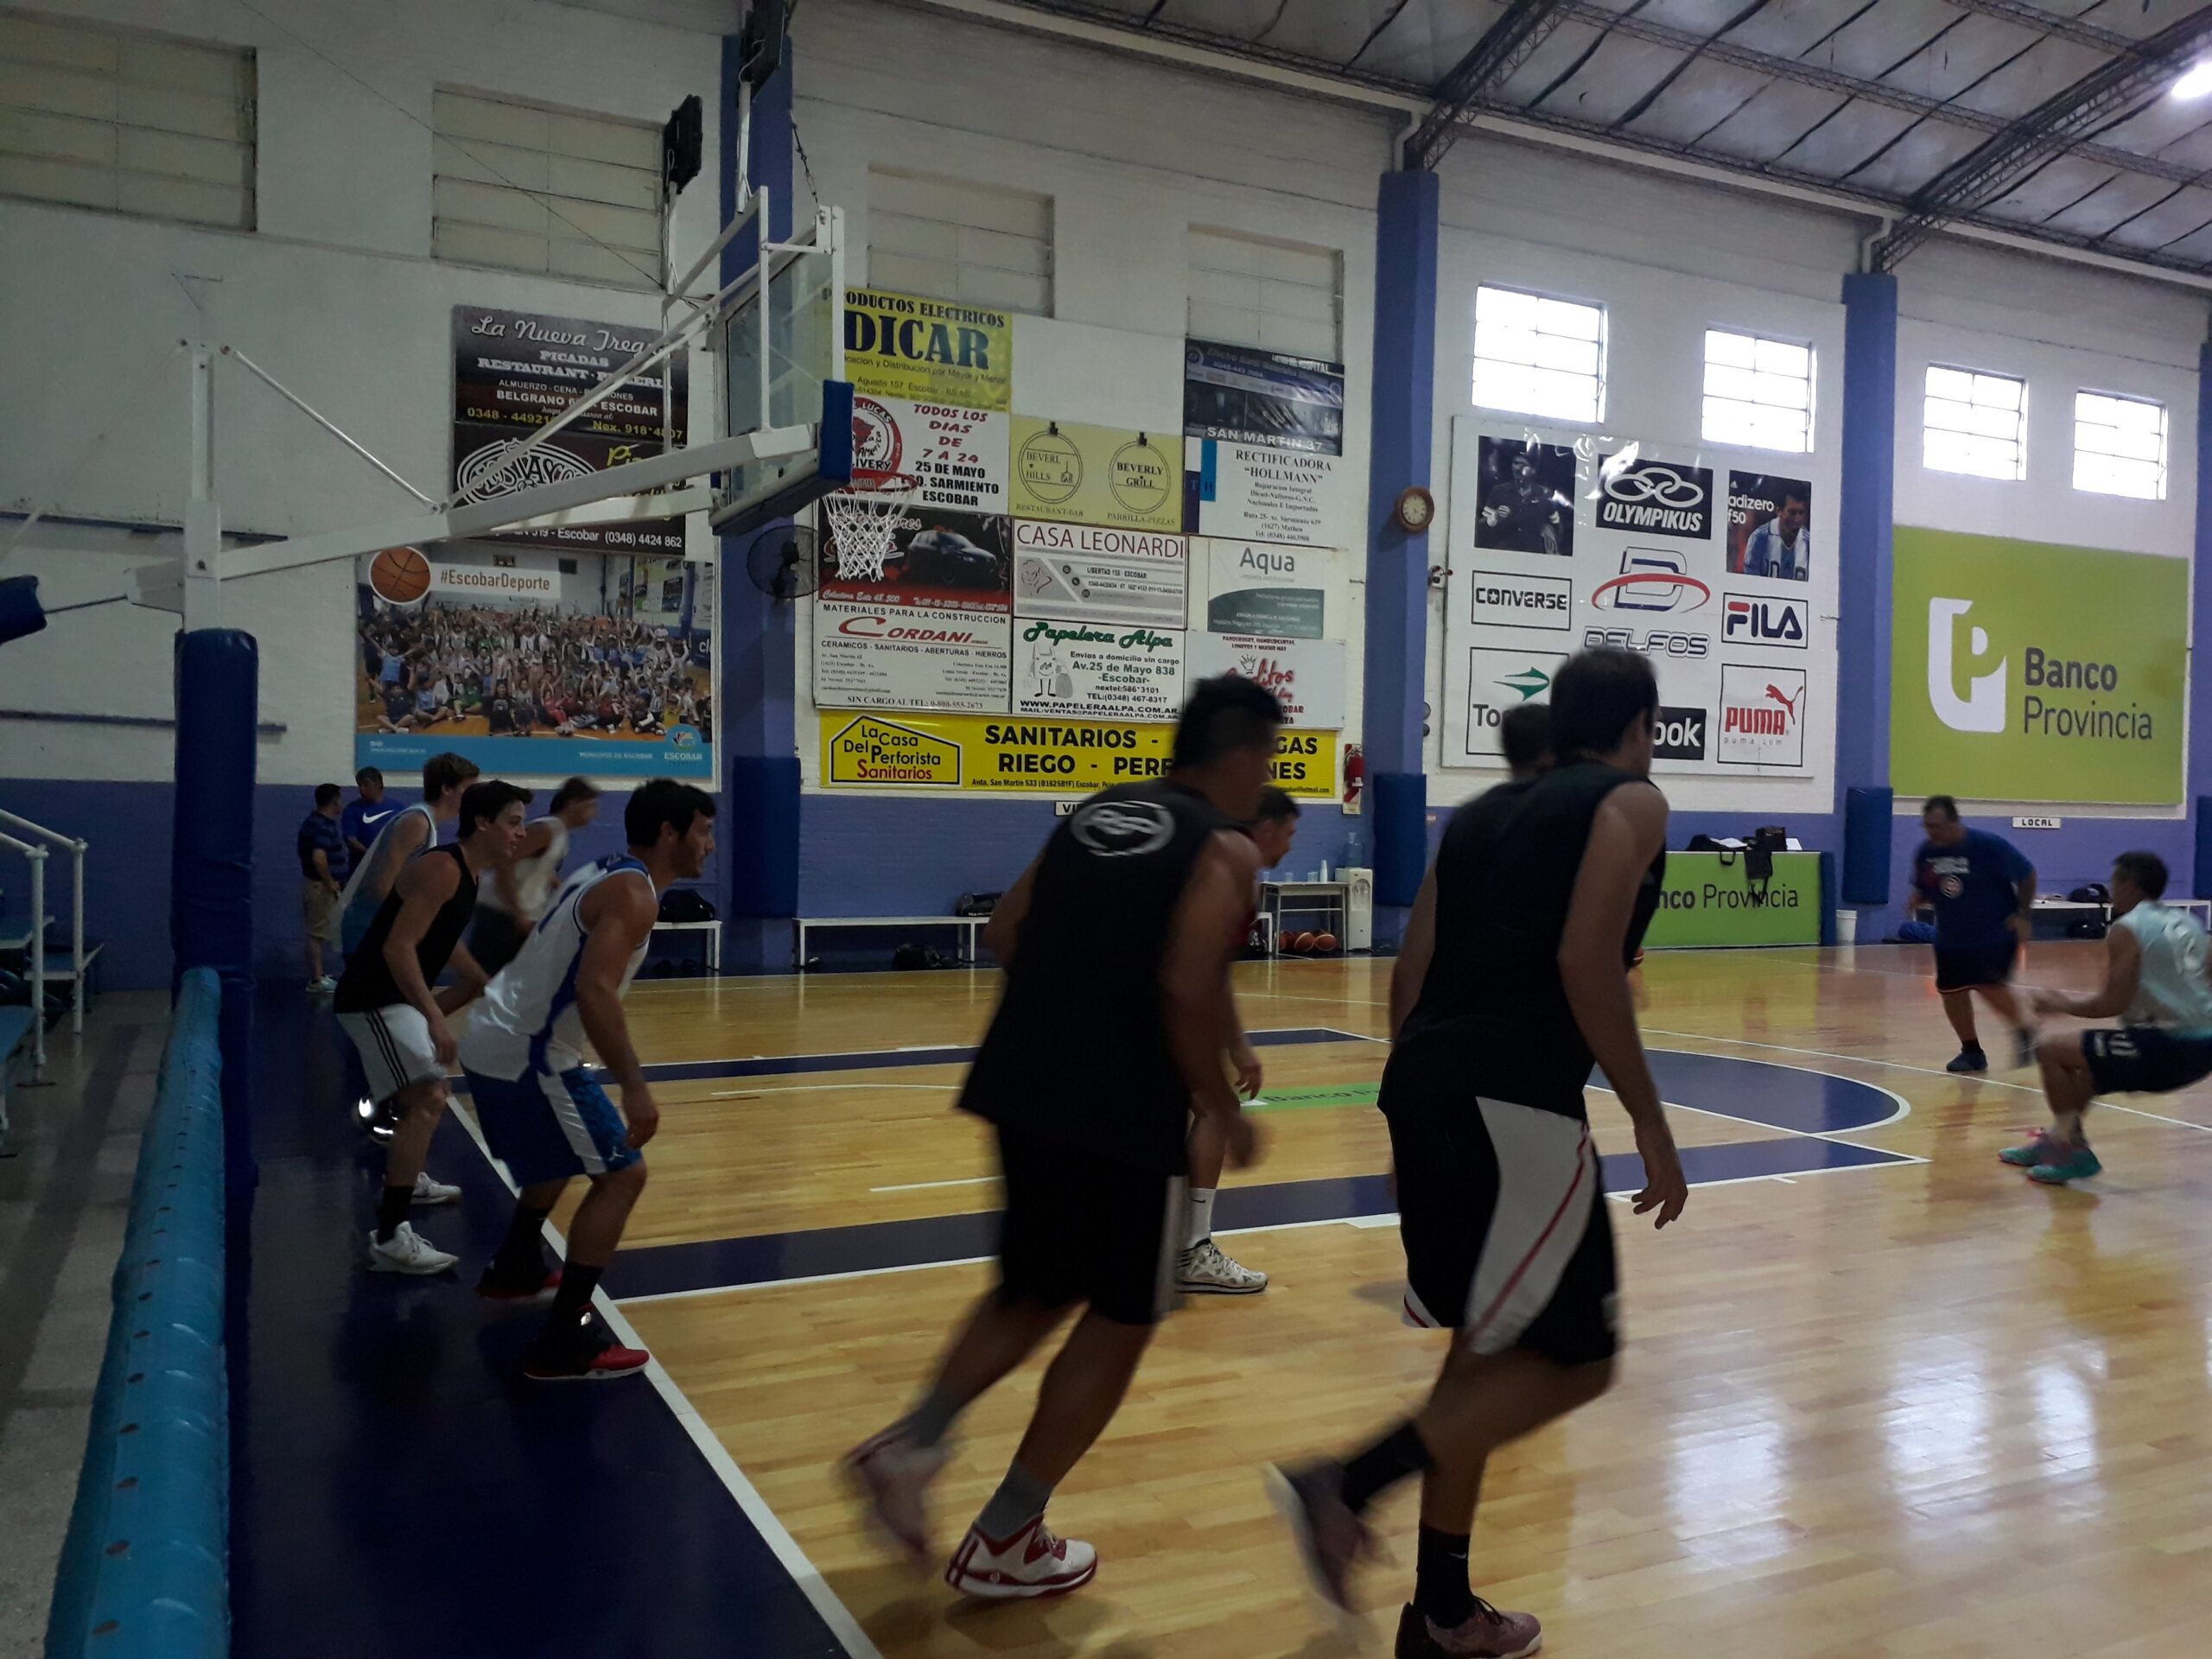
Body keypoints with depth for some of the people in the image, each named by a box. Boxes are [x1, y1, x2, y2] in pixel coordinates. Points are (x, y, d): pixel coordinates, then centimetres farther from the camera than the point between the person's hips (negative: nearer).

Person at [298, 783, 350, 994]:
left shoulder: (313, 822, 12)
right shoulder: (324, 826, -21)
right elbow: (319, 858, -33)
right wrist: (331, 885, -23)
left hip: (314, 882, 10)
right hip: (321, 886, -10)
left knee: (317, 932, 16)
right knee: (317, 933, -4)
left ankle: (318, 975, 24)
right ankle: (316, 980, 1)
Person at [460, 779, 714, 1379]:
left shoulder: (604, 874, 12)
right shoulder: (634, 893, -18)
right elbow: (595, 992, -31)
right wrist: (634, 1087, -32)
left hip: (495, 1040, 10)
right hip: (527, 1056, -10)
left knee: (562, 1158, 32)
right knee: (621, 1175, -7)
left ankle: (514, 1269, 49)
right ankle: (564, 1342, -8)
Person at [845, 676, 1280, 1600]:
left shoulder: (1094, 813, 14)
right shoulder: (1225, 848, -7)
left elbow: (1005, 934, 13)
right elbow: (1189, 989, -20)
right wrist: (1225, 1109, -8)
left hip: (1022, 1089, 7)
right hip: (1124, 1114, -7)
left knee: (1039, 1292, 26)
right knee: (1119, 1321, 12)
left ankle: (911, 1446, 13)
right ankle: (1005, 1545, 18)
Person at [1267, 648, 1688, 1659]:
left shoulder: (1482, 812, 22)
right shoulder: (1630, 802, 3)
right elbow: (1586, 962, -13)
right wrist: (1651, 1126, -9)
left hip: (1425, 1085, 8)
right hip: (1514, 1101, -8)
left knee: (1487, 1346, 19)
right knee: (1573, 1360, 6)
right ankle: (1349, 1485, -5)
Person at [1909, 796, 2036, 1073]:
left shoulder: (1988, 845, -18)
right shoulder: (1925, 852, -3)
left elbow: (2027, 875, -8)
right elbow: (1921, 888, 11)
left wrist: (2021, 914, -10)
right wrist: (1914, 899, -12)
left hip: (1994, 933, -6)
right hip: (1951, 937, 6)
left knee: (1989, 986, -18)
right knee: (1951, 991, 4)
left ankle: (2023, 1032, 7)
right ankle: (1971, 1051, 20)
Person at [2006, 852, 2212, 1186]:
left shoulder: (2127, 929, -10)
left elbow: (2115, 1004, -15)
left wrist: (2060, 1004, 1)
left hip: (2167, 1044, -9)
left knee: (2052, 1052, 1)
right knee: (2088, 1057, 29)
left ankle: (2073, 1152, 3)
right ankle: (2056, 1142, 35)